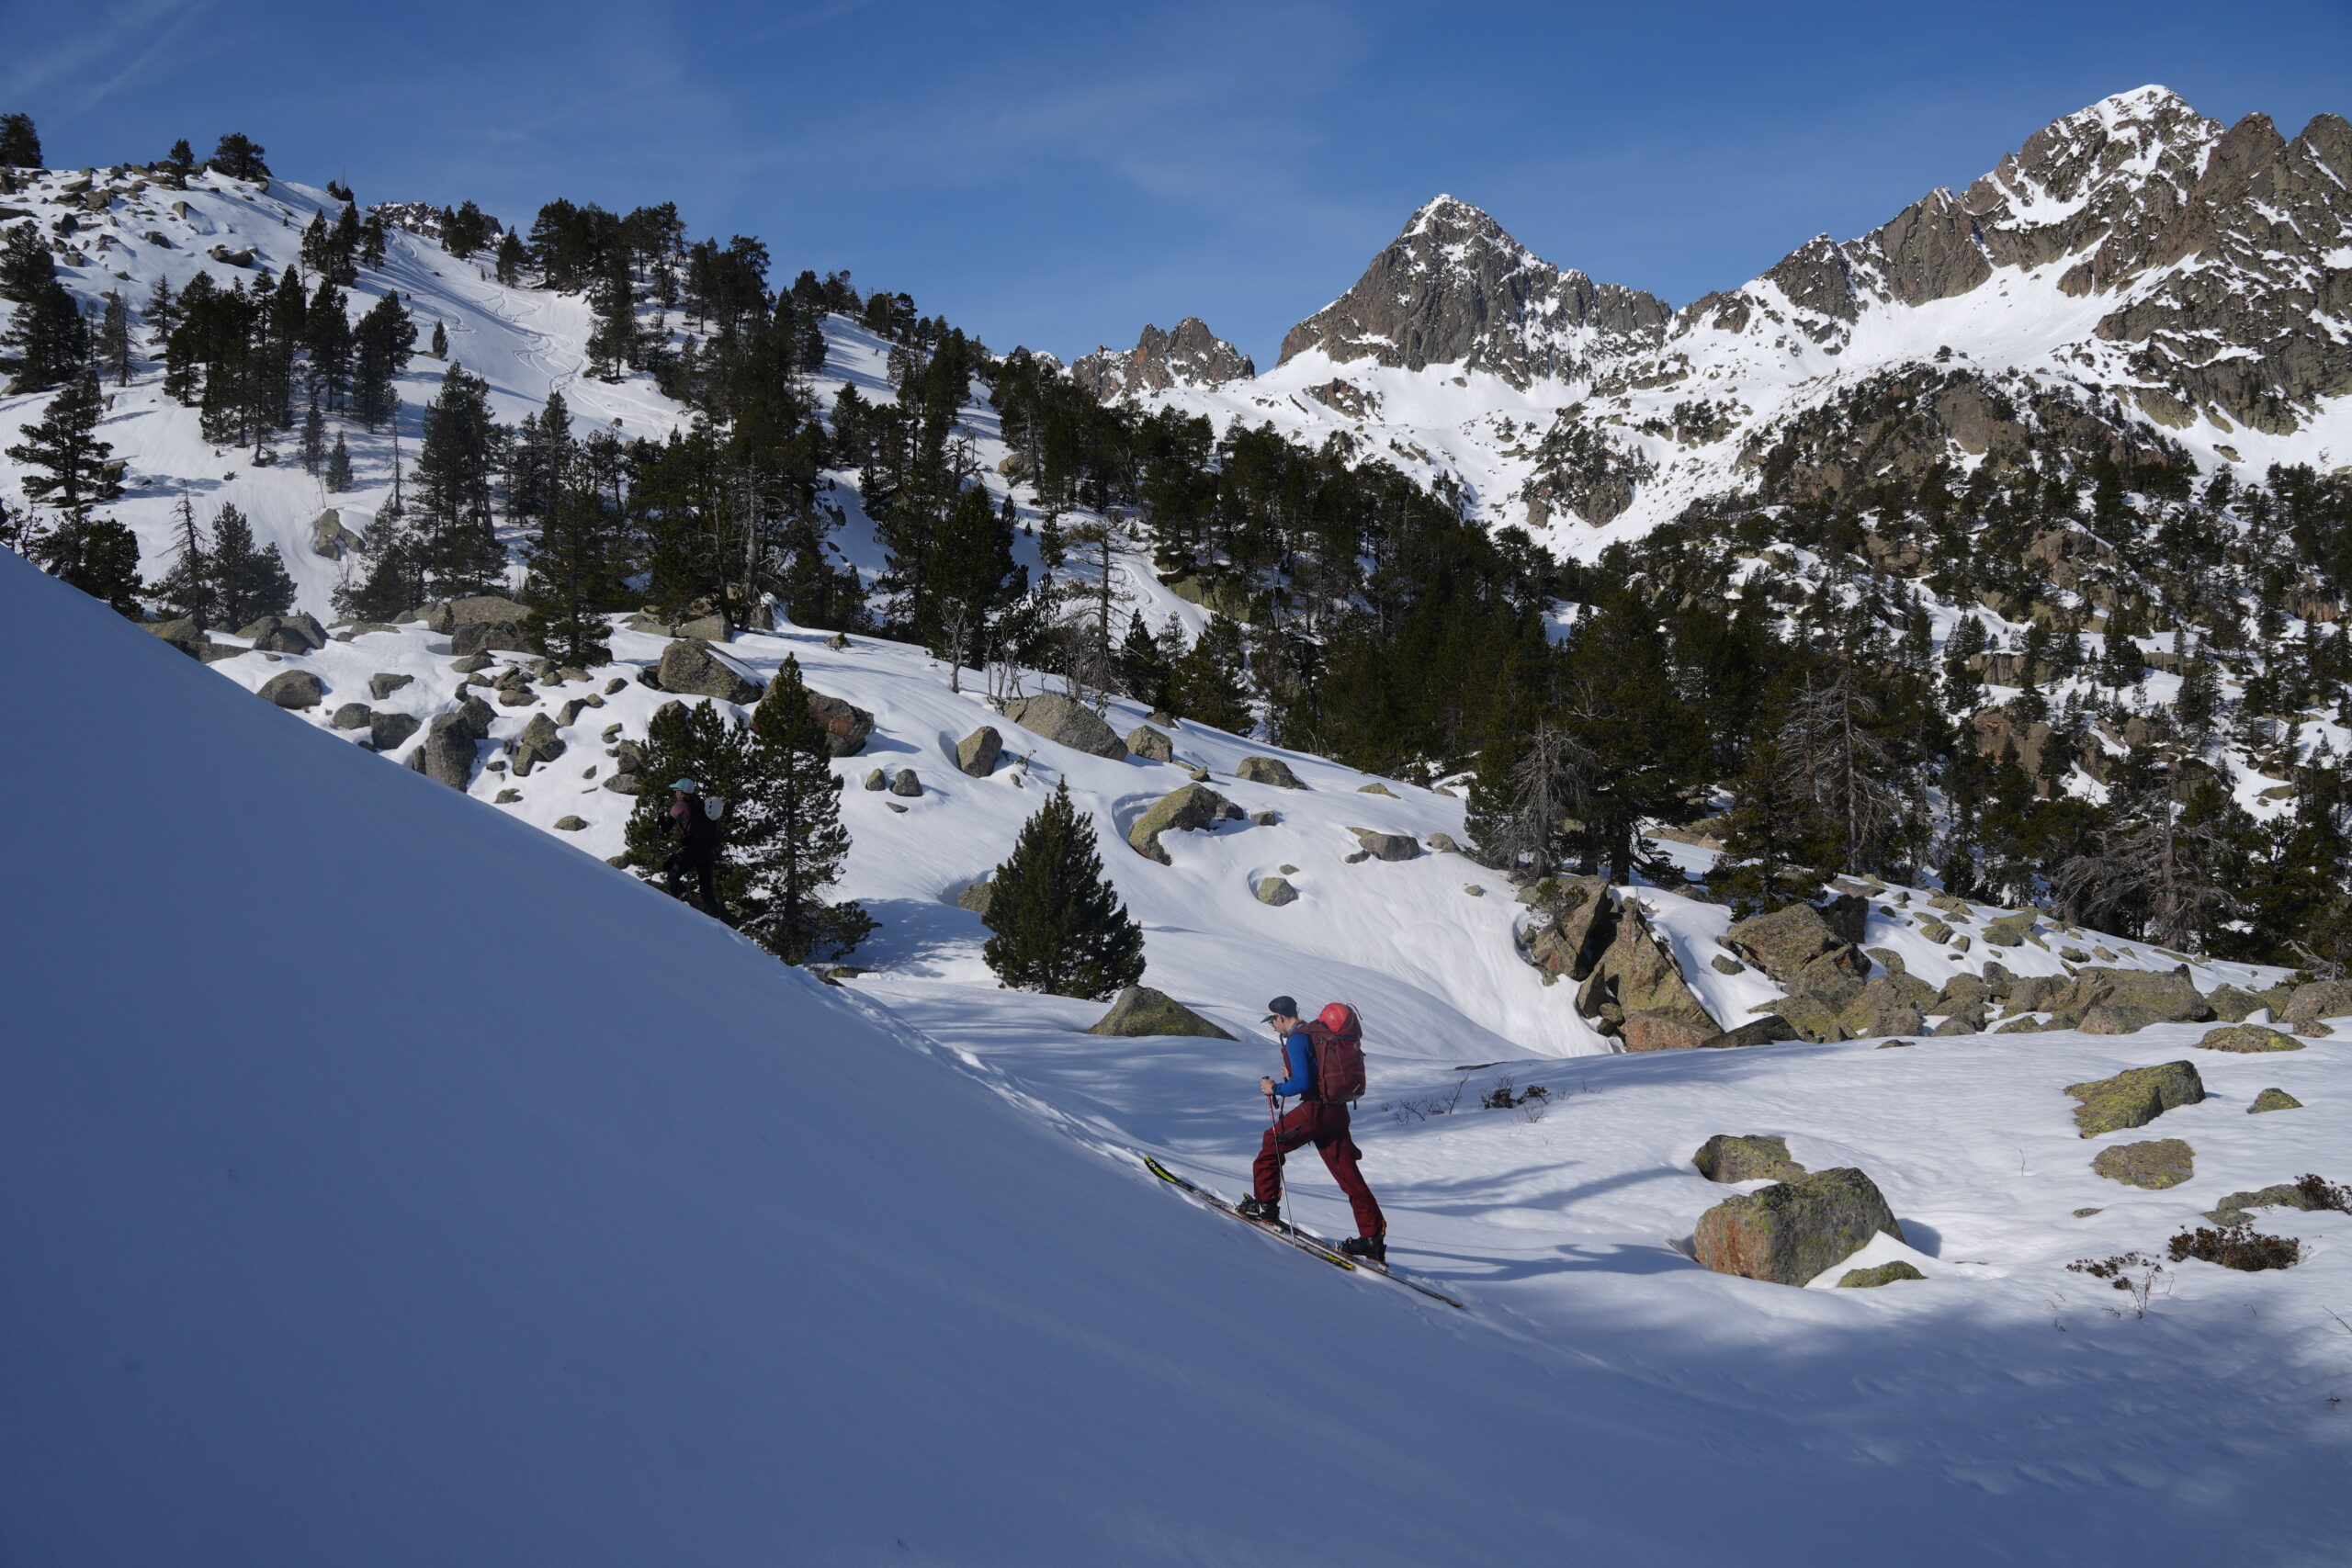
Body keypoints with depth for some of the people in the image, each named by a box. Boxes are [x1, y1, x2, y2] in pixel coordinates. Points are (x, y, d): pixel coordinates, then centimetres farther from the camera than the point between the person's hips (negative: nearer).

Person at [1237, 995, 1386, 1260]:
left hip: (1314, 1111, -8)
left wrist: (1275, 1089, -5)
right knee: (1348, 1175, 6)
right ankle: (1373, 1237, 3)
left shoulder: (1297, 1040, -11)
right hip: (1338, 1111, 8)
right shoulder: (1319, 1032, 16)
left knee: (1271, 1143, 13)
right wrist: (1293, 1076, 24)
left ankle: (1265, 1205, 16)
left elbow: (1303, 1084, -19)